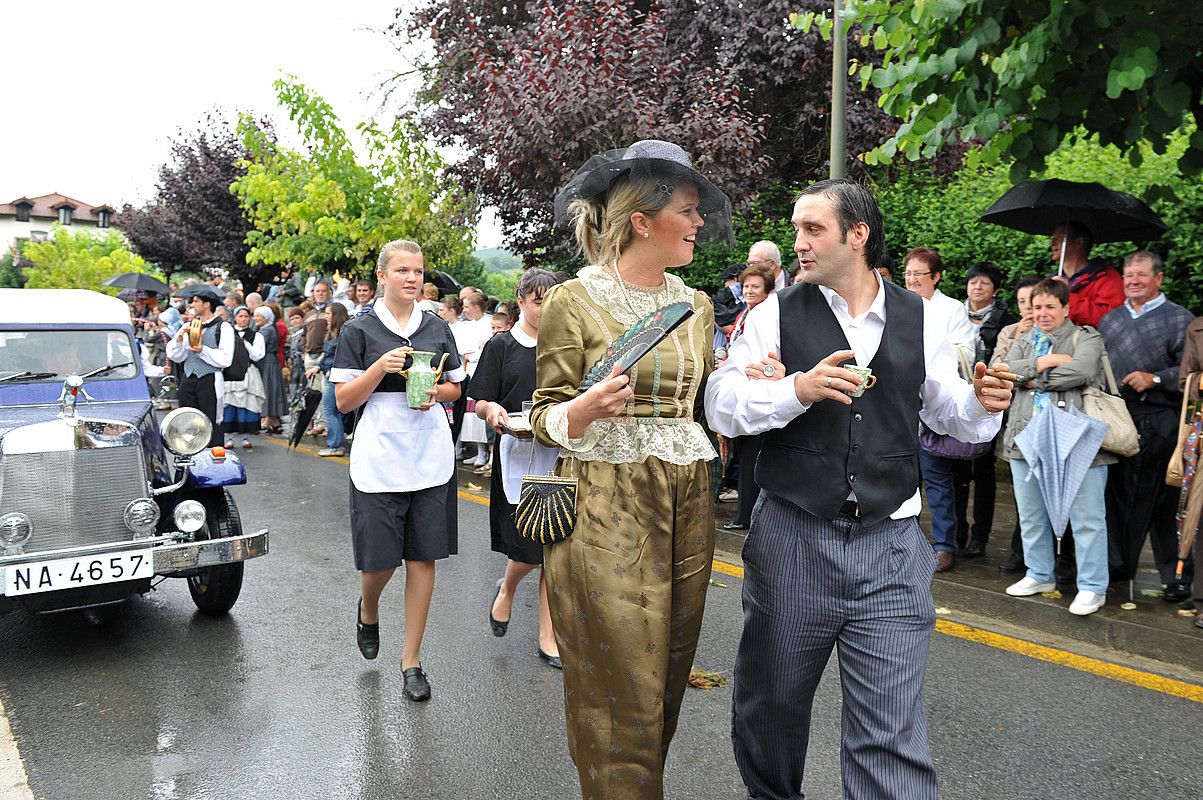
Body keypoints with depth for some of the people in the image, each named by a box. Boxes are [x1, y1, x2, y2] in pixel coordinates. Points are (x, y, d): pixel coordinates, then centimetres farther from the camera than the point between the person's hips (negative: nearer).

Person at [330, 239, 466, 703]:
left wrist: (437, 393, -6)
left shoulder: (437, 329, 8)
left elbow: (456, 388, 16)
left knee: (423, 558, 4)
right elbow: (343, 401, -3)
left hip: (431, 458, 3)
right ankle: (368, 609, 38)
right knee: (379, 560, 1)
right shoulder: (359, 331, -1)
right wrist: (380, 368, -18)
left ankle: (411, 659, 18)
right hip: (378, 459, -2)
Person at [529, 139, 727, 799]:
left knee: (667, 679, 14)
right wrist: (588, 409, -25)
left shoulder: (695, 304, 10)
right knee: (619, 692, 1)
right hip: (604, 507, -5)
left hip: (686, 504, 5)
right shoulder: (574, 301, -6)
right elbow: (546, 418, -4)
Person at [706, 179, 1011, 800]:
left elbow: (949, 415, 14)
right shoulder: (778, 313, 0)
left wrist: (982, 404, -8)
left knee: (892, 737, -1)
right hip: (791, 540, 0)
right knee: (771, 708, 19)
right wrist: (798, 388, -23)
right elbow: (721, 407, -9)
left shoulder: (920, 320, 5)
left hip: (891, 546, 0)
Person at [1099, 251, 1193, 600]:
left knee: (1164, 502, -2)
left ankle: (1175, 575, 9)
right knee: (1115, 494, 8)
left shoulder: (1179, 319, 3)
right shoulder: (1110, 318, 18)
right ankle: (1118, 565, 20)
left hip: (1159, 423, -4)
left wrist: (1155, 379, -16)